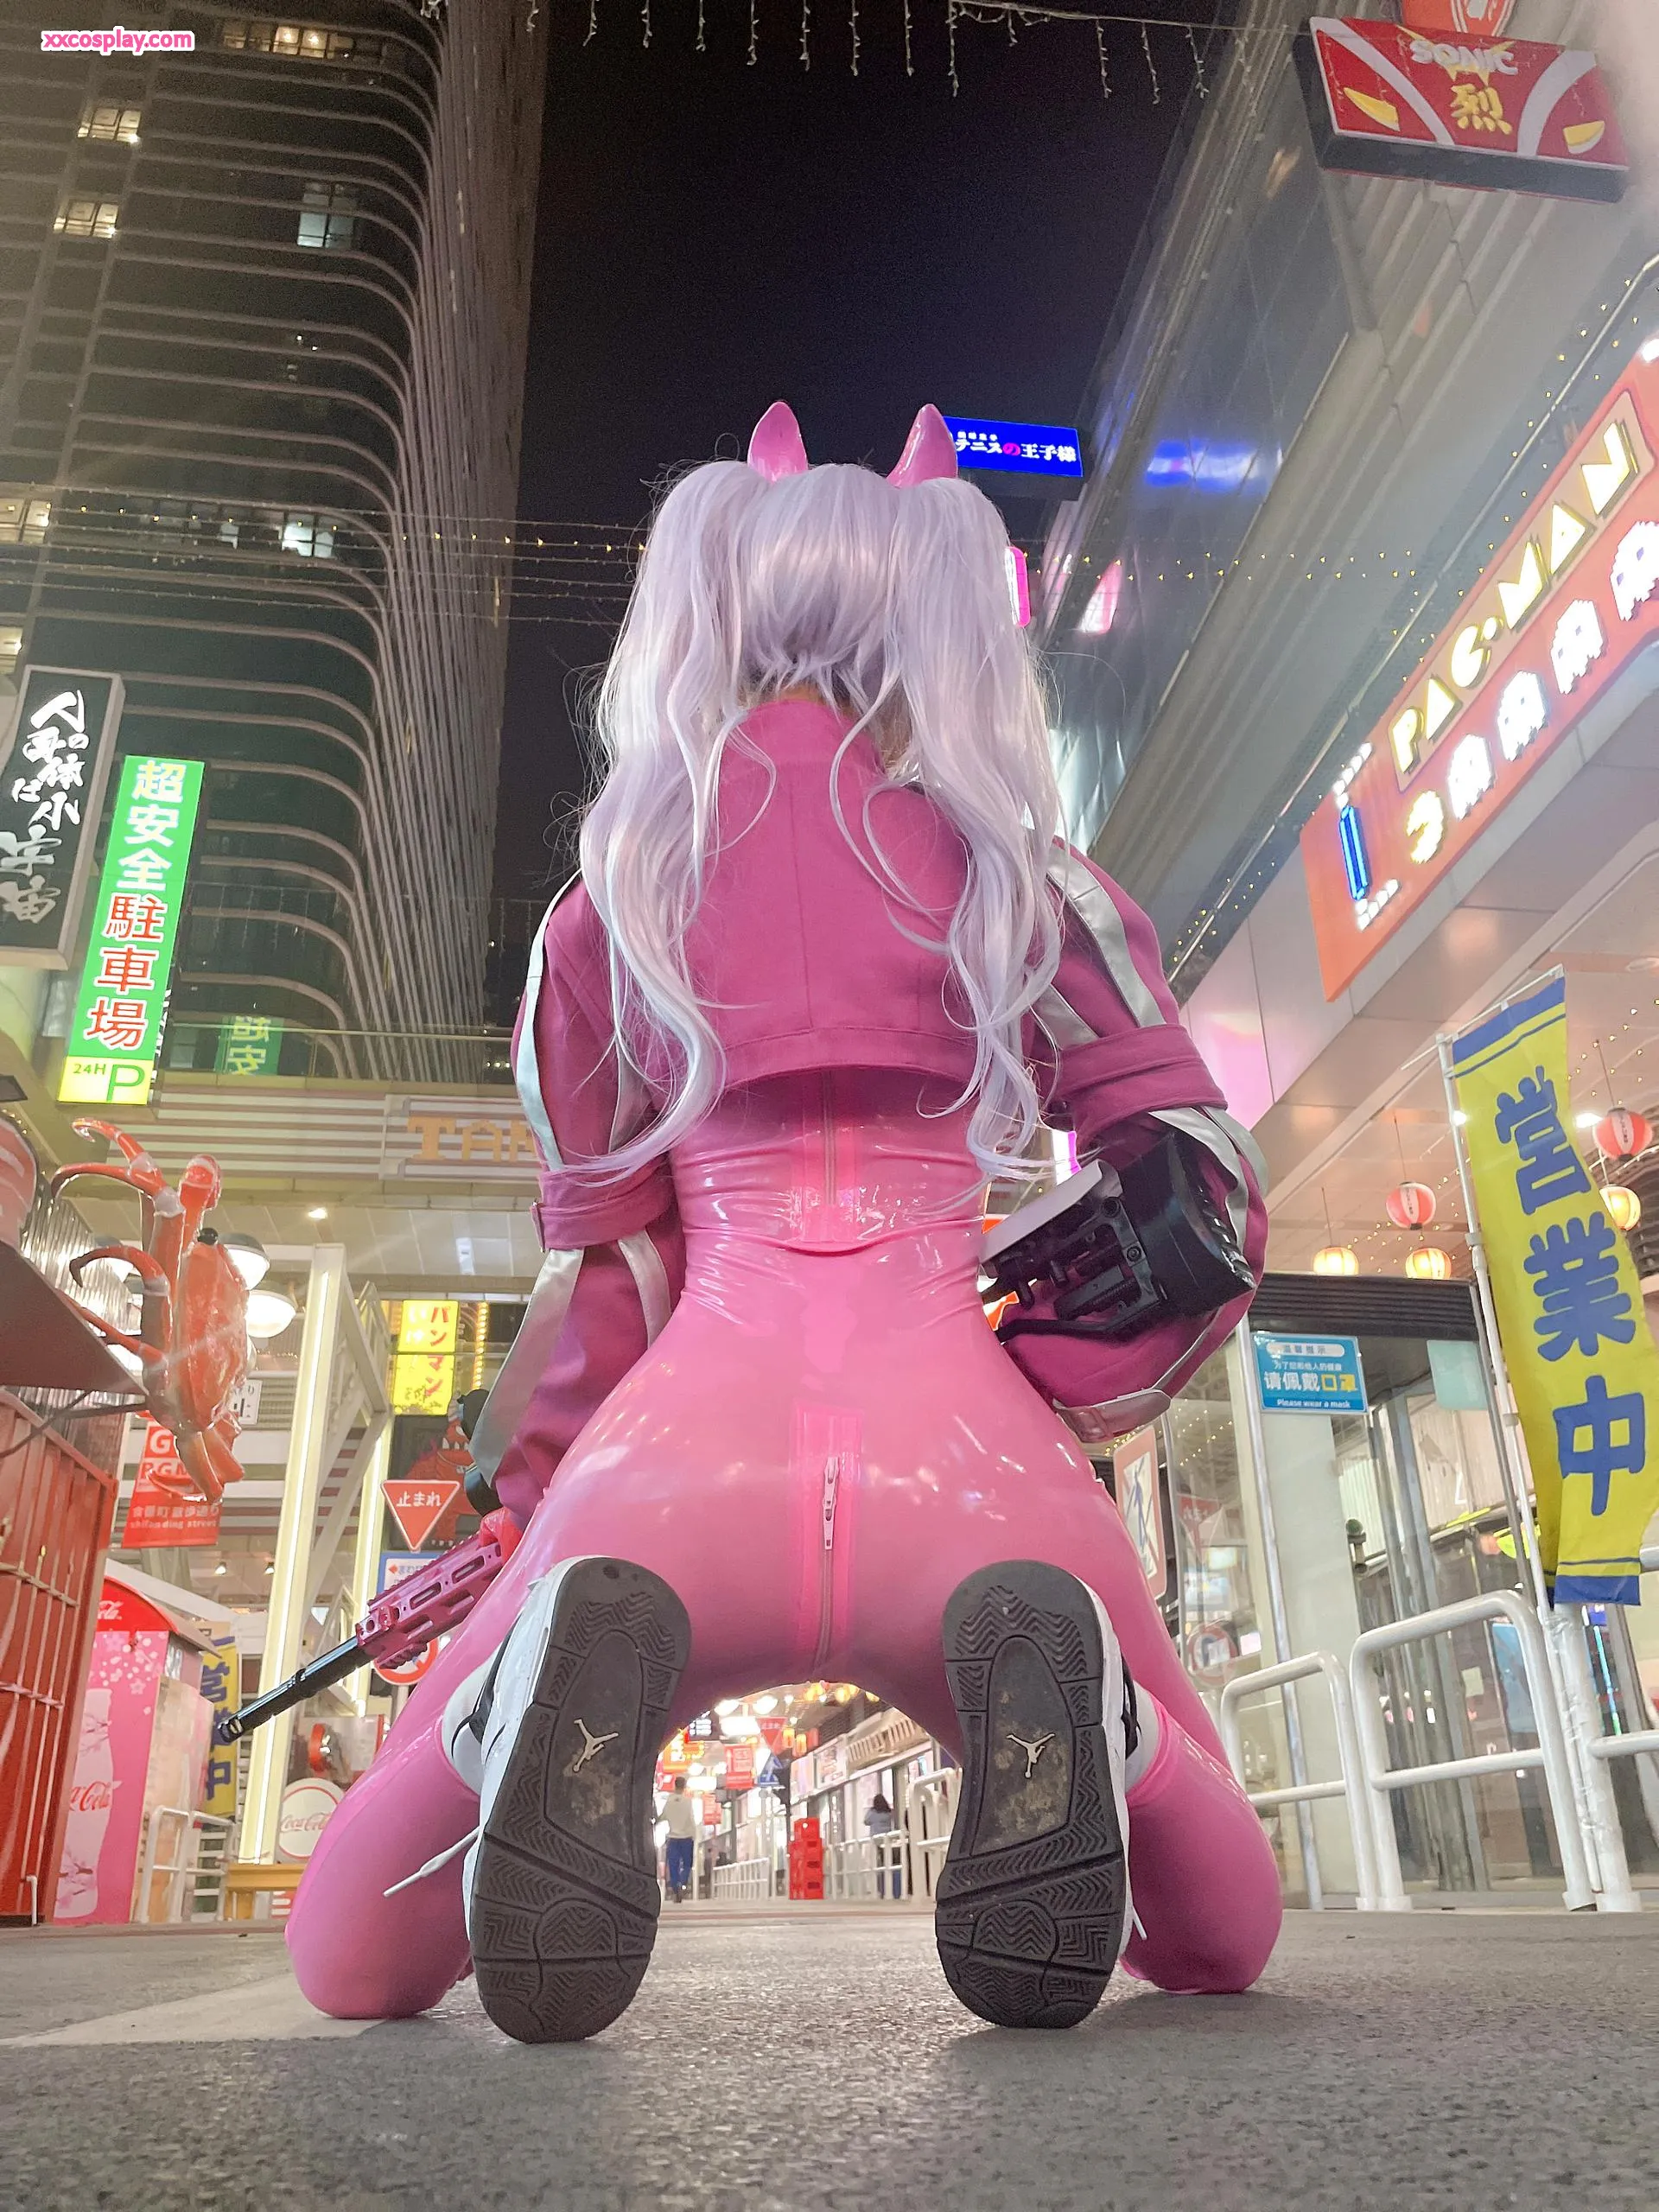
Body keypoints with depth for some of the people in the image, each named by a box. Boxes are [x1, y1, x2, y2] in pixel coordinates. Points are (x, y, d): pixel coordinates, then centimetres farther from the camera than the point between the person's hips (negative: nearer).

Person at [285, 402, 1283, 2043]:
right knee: (1215, 1927, 25)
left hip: (687, 1443, 1)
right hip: (963, 1443, 0)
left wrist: (525, 1497, 25)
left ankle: (571, 1671, -16)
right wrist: (1038, 1402, 12)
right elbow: (1199, 1185, 5)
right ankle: (1056, 1692, -13)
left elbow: (605, 1263, 13)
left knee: (348, 1958, 20)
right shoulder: (1021, 879, 13)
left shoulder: (609, 902, 15)